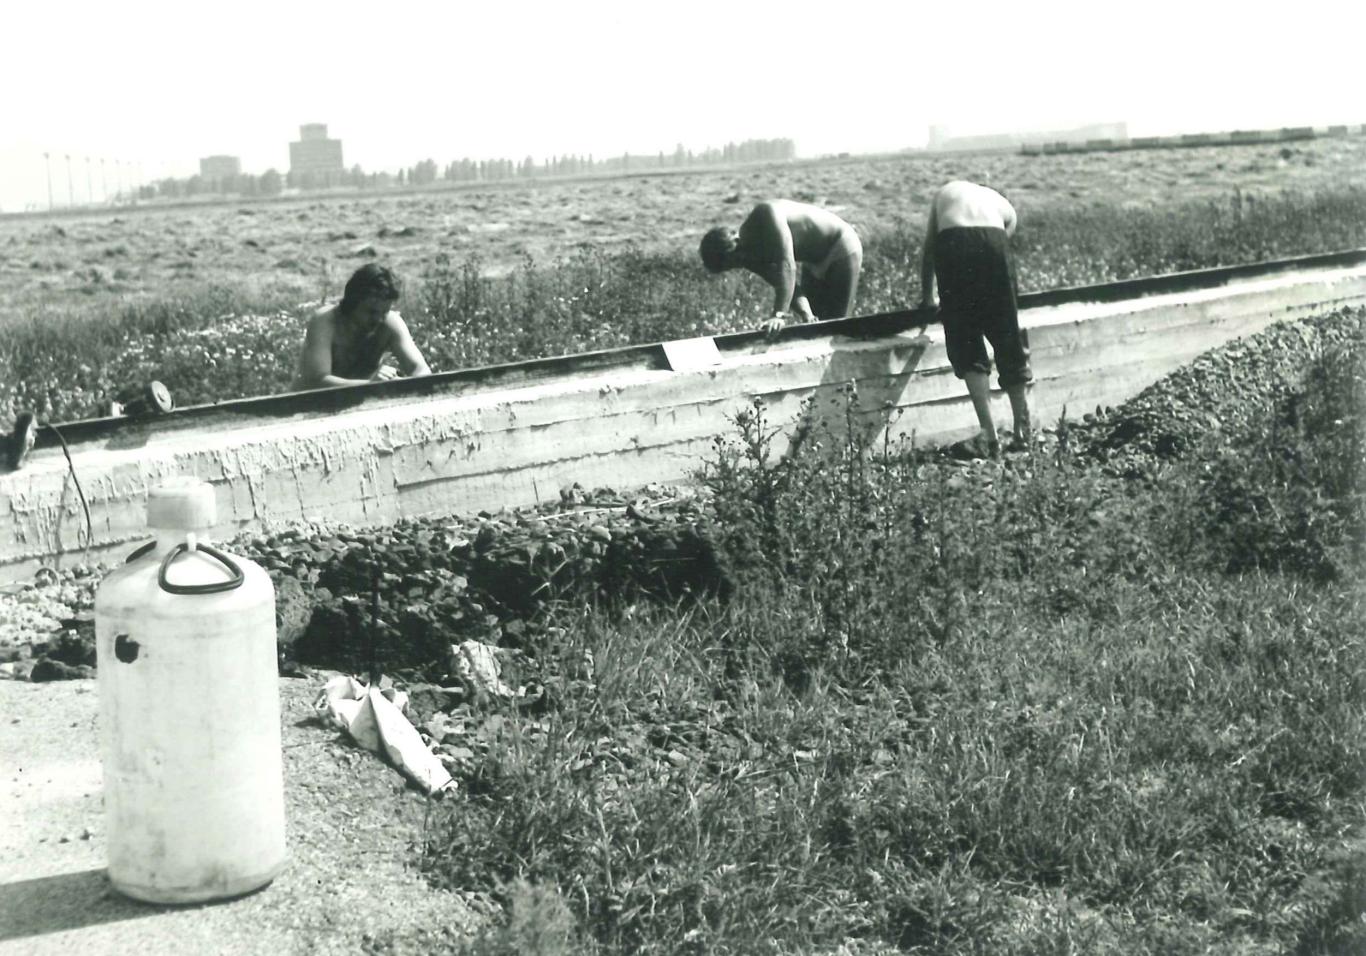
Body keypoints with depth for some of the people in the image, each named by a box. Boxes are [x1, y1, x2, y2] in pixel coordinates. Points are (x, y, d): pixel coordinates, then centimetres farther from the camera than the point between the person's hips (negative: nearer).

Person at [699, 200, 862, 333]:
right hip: (815, 262, 8)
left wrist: (780, 315, -48)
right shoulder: (754, 254, -9)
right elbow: (784, 285, -12)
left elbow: (787, 266, -42)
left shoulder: (766, 215, -33)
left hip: (841, 250, -8)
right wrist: (805, 313, -31)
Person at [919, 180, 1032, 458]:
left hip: (953, 243, -1)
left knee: (966, 349, 5)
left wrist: (927, 297, 52)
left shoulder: (945, 193, 37)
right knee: (1008, 343, 13)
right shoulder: (1004, 207, 34)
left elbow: (928, 251, 40)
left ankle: (989, 436, -4)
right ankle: (1022, 433, 18)